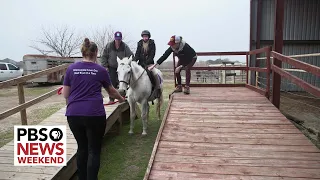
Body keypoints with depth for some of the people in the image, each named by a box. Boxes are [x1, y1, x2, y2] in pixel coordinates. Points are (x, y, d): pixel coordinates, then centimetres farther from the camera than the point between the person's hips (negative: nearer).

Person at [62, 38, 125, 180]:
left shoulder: (71, 68, 8)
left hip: (73, 114, 3)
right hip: (94, 114, -3)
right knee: (94, 150, 6)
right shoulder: (100, 70, 3)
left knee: (82, 148, 18)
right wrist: (120, 98, 36)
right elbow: (111, 91, 17)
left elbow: (65, 94, 10)